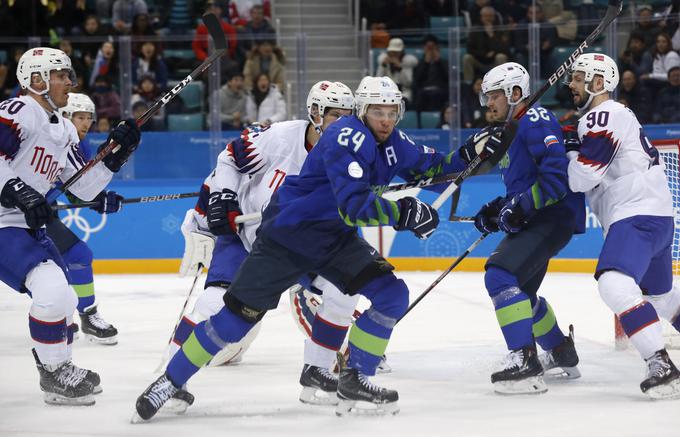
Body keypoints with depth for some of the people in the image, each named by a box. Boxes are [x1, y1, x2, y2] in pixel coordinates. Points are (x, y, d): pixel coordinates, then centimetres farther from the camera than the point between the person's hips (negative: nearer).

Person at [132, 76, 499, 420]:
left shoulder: (393, 143, 2)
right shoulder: (347, 137, -24)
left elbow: (430, 165, 16)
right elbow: (353, 205, -33)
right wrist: (401, 213, -39)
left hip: (335, 239, 8)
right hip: (287, 235, -7)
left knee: (392, 294, -10)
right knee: (238, 315, -7)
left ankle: (354, 380, 2)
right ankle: (170, 381, 6)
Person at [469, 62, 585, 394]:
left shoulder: (535, 120, -12)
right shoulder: (509, 132, 20)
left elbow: (557, 173, -24)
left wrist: (520, 208, -25)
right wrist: (496, 210, 11)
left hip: (554, 215, -11)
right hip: (533, 219, 11)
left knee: (501, 274, -24)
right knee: (520, 292, 22)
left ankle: (525, 362, -28)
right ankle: (562, 357, 39)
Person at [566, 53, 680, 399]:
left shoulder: (603, 117, -11)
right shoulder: (608, 116, 22)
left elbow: (582, 177, -19)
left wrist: (569, 152, -1)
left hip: (639, 214, -12)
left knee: (615, 284, -27)